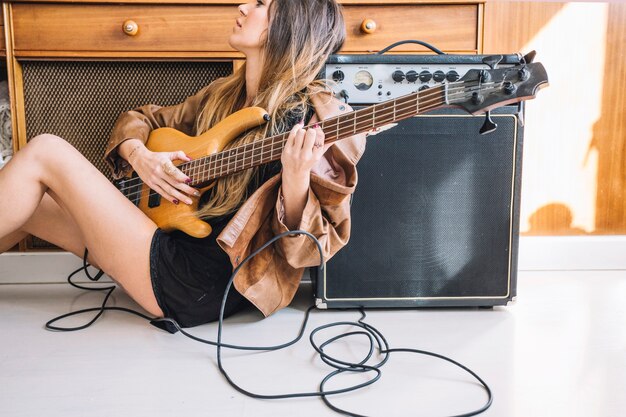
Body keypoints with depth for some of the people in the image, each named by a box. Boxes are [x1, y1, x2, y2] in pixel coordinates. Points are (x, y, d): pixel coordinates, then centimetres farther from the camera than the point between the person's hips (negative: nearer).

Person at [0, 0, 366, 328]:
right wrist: (139, 155, -2)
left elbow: (307, 248, -16)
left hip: (202, 286, -7)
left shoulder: (323, 118, -12)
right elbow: (142, 119, 20)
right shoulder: (225, 95, 10)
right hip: (178, 244, 7)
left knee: (46, 152, -8)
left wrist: (296, 180, -35)